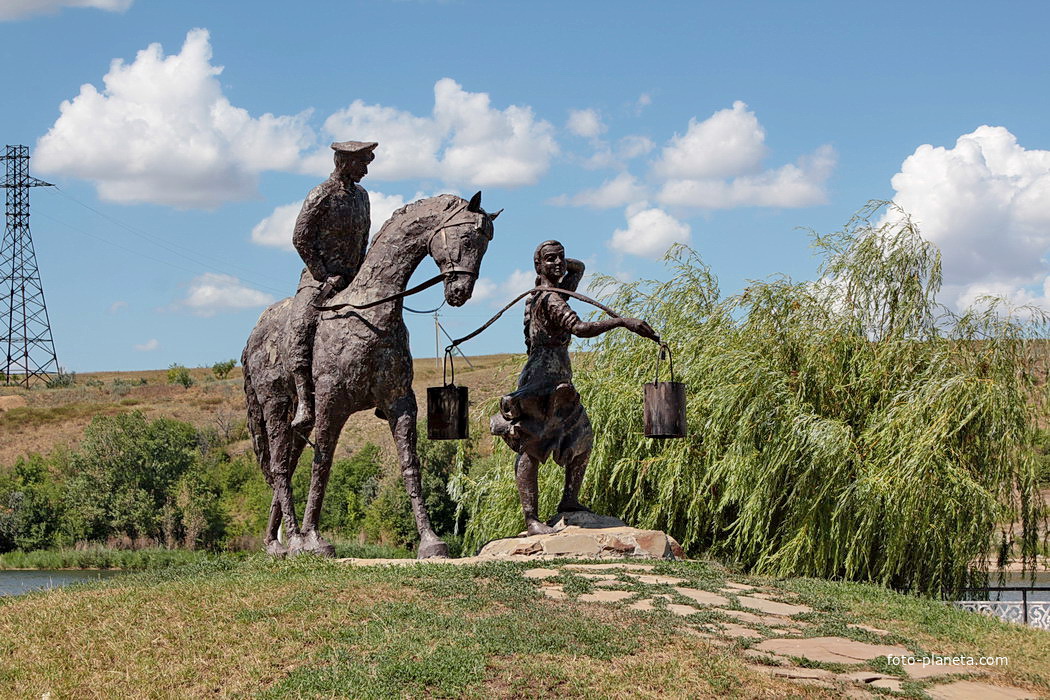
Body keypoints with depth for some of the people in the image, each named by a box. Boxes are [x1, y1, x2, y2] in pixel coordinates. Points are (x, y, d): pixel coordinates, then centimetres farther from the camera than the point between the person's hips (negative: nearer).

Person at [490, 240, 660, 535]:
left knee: (582, 438, 19)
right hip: (543, 378, -10)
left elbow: (578, 267, 35)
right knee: (532, 446, -12)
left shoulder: (559, 292, 15)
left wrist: (566, 265, 11)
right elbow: (580, 328, -30)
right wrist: (623, 322, -35)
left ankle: (570, 501, 26)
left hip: (559, 383, 10)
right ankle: (531, 518, -18)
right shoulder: (550, 299, -14)